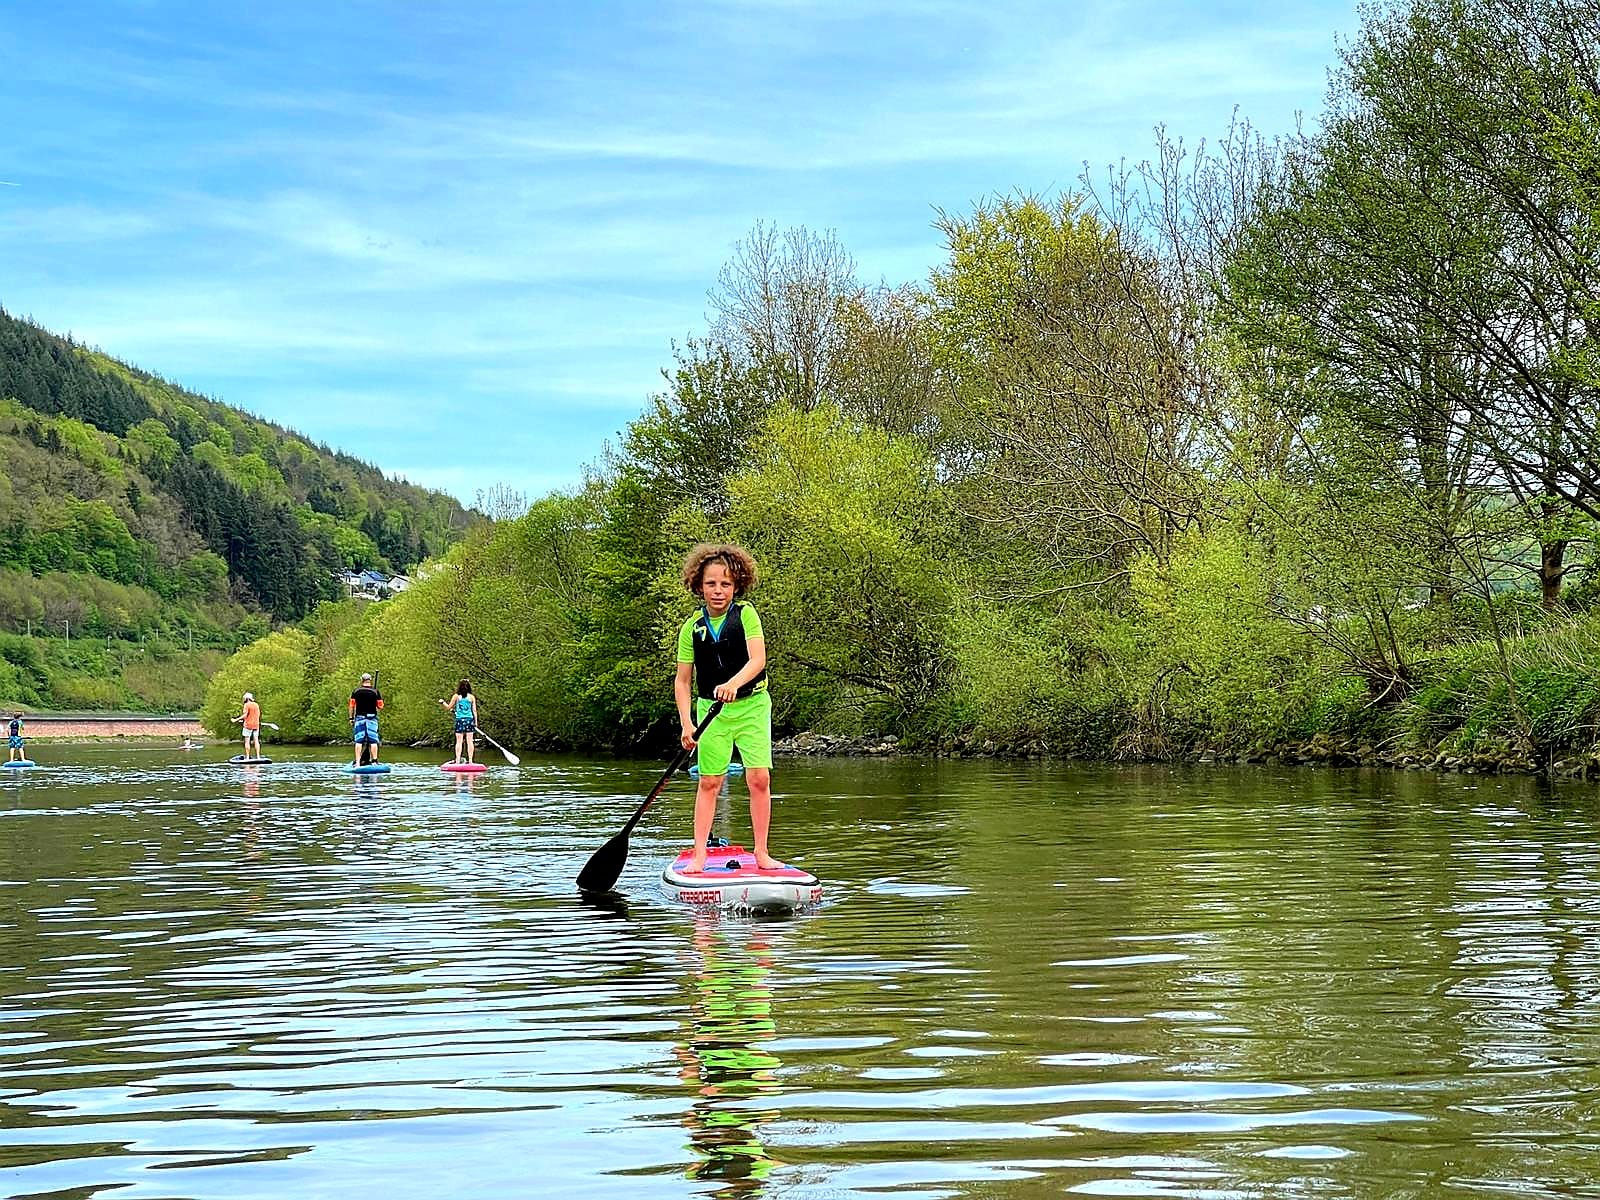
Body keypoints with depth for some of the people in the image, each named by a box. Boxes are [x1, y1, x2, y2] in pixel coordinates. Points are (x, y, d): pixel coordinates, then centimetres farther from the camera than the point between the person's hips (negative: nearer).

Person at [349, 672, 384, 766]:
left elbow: (352, 706, 0)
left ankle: (358, 762, 0)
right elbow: (380, 707, -3)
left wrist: (351, 718, 8)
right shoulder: (376, 692, -3)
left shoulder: (355, 692, 0)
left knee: (359, 741, 3)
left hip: (359, 718, 1)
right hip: (372, 718, -1)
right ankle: (374, 761, -2)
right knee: (373, 741, 3)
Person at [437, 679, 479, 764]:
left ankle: (457, 760, -3)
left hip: (459, 720, -1)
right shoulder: (472, 697, 3)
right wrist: (476, 722, 10)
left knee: (459, 741, 1)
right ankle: (470, 760, -1)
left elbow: (449, 707, 7)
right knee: (469, 741, 2)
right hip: (469, 719, 1)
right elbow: (474, 710, 4)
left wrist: (442, 702, 24)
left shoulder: (457, 696, 0)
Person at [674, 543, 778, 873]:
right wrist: (686, 723, -9)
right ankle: (699, 854, 6)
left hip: (751, 705, -2)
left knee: (759, 778, -9)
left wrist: (733, 683, -38)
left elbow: (758, 660, -19)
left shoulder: (746, 613, -8)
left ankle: (761, 852, 0)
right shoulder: (692, 627, -1)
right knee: (709, 782, 1)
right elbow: (682, 680, 2)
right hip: (711, 709, 2)